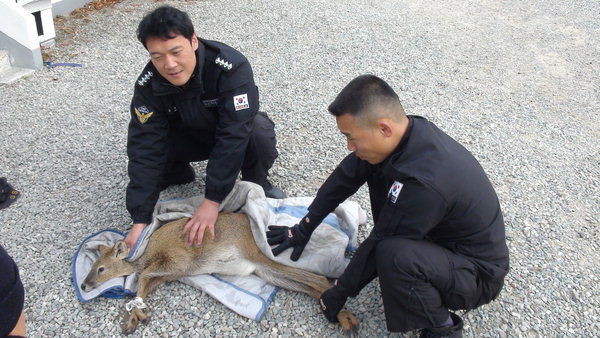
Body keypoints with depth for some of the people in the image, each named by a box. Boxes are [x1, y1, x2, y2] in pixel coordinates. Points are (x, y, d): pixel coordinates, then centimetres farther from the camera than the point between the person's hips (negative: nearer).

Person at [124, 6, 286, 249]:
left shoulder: (232, 67, -36)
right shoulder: (148, 85, -24)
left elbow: (233, 137, -39)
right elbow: (146, 149, -26)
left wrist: (213, 201, -43)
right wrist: (140, 220, -32)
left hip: (234, 131, -3)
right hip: (189, 136, 3)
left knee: (260, 133, -37)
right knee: (140, 144, -24)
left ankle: (256, 183, -4)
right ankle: (176, 172, 11)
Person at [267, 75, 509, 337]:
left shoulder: (422, 182, -37)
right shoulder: (407, 131, -13)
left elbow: (378, 243, -25)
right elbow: (347, 176, -3)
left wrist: (339, 293, -8)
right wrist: (303, 229, 4)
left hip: (478, 273, -8)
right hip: (442, 236, 8)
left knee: (394, 256, -37)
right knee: (378, 169, 3)